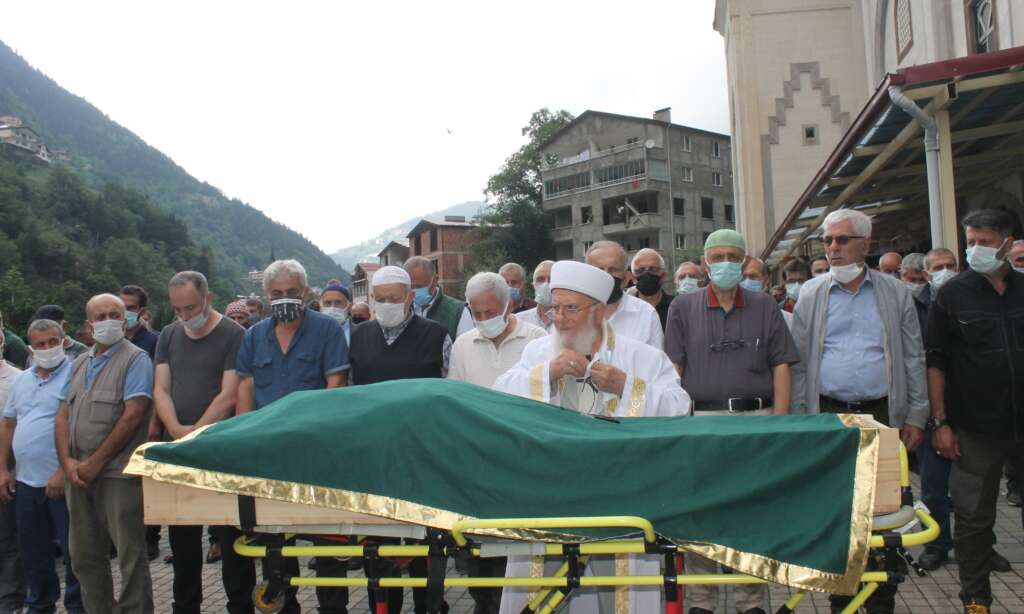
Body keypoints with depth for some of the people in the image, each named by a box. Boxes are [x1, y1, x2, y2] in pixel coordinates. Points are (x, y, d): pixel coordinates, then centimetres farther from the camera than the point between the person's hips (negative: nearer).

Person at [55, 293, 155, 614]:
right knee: (84, 554, 15)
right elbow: (63, 415, 12)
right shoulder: (79, 364, 15)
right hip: (78, 474, 7)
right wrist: (67, 462, -3)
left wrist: (96, 462, -12)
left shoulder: (136, 359, -6)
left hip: (117, 473, -7)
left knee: (130, 555, -1)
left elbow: (133, 416, -15)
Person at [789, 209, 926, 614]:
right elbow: (798, 363, 5)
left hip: (882, 414, 0)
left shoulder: (895, 293, 6)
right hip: (828, 414, 0)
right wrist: (799, 421, 0)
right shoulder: (811, 295, 6)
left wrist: (916, 416, 0)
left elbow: (913, 358, 7)